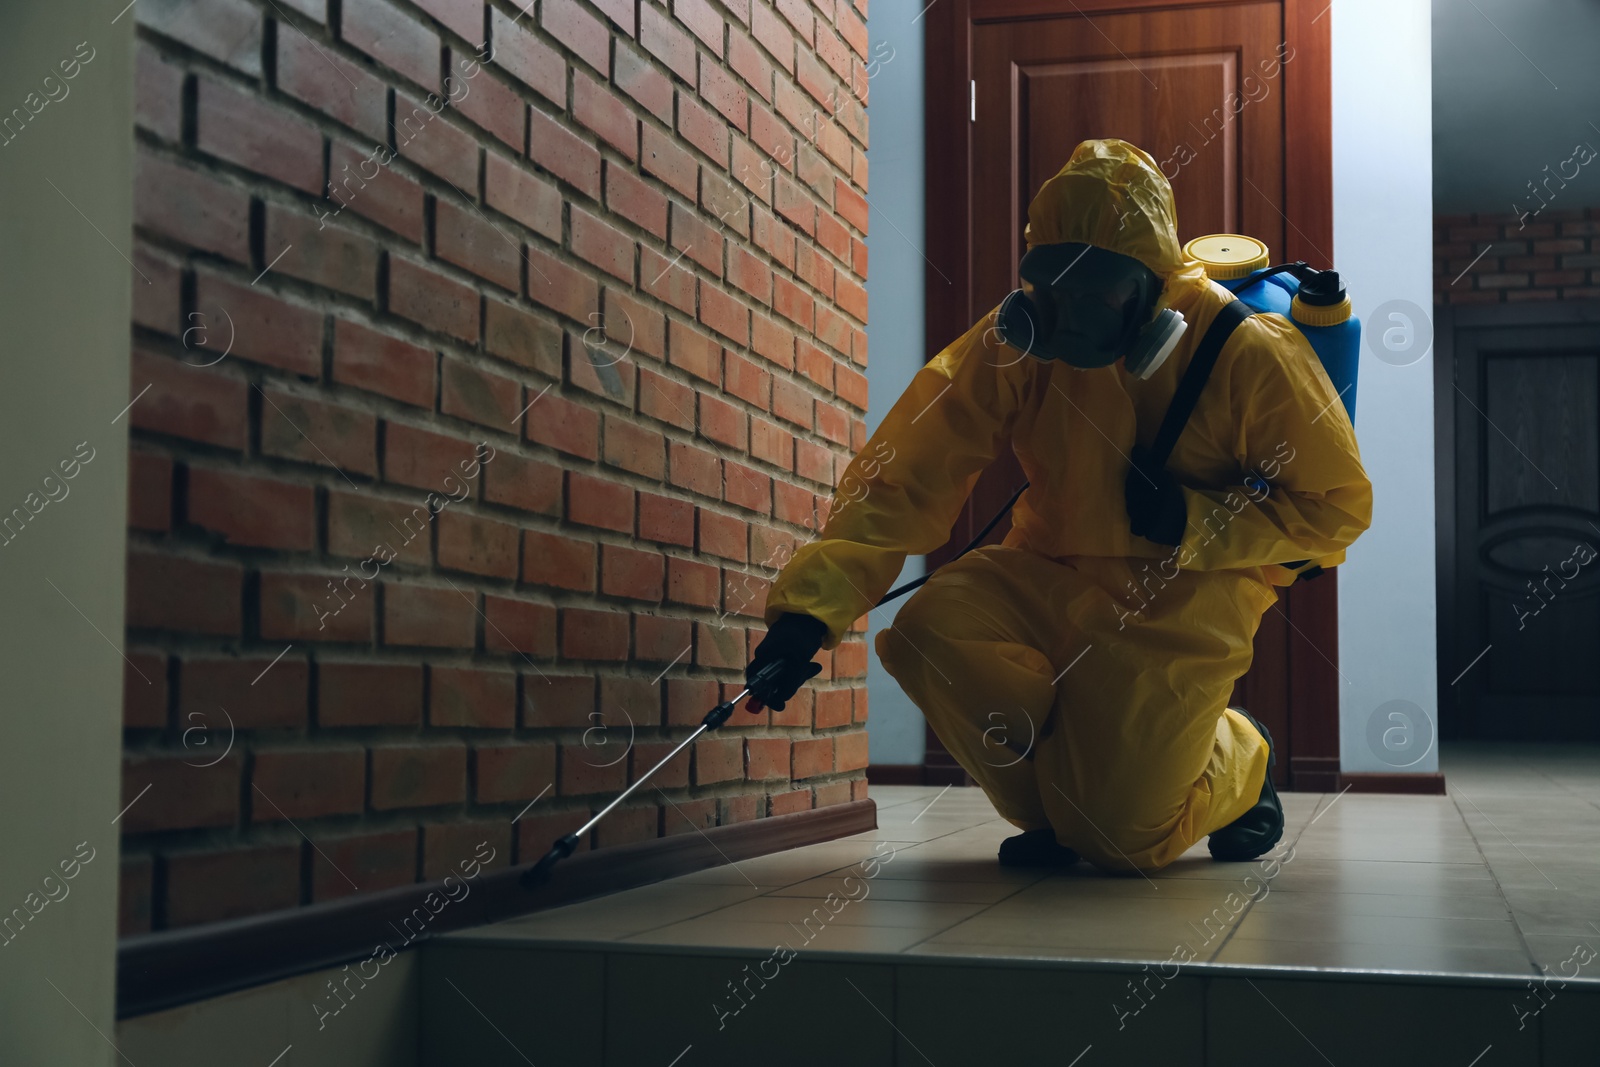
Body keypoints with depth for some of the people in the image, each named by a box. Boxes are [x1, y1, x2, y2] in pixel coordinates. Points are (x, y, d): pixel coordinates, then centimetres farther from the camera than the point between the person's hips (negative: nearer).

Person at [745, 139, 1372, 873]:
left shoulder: (1249, 354, -15)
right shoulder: (1018, 344, -10)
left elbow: (1337, 505, -4)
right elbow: (910, 474, -16)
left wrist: (1197, 521, -19)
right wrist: (810, 606, -28)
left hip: (1187, 596, -3)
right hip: (1053, 575, 3)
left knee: (1123, 838, -13)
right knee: (932, 629, -27)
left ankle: (1237, 764, 25)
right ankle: (1054, 807, 1)